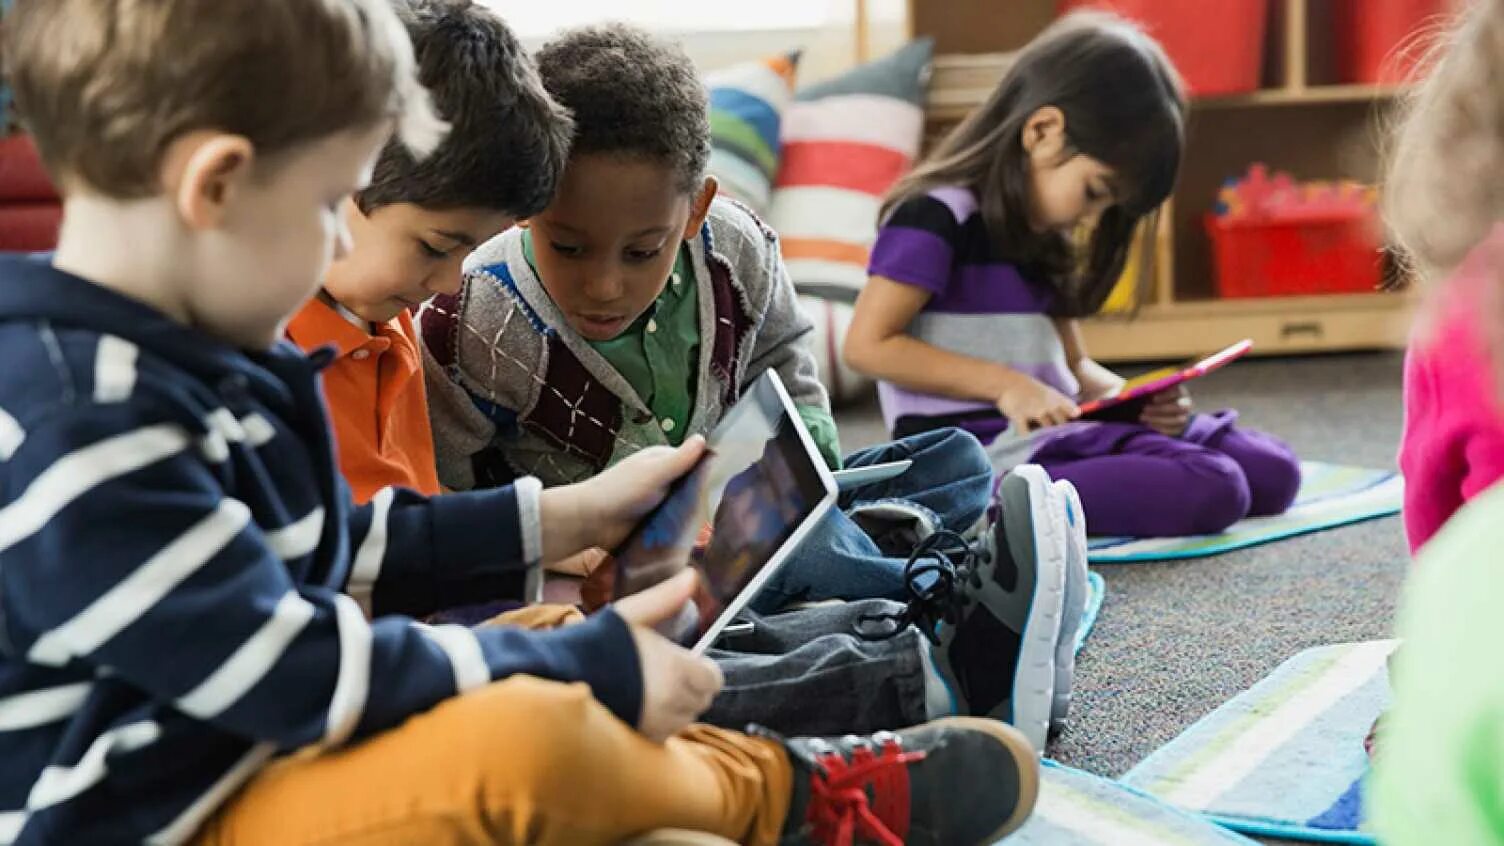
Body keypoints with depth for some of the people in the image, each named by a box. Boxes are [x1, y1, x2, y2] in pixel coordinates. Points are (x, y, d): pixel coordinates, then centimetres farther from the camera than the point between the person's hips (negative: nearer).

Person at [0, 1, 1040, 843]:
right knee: (524, 736, -29)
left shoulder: (180, 353, 8)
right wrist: (591, 663, -17)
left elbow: (330, 551, 18)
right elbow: (290, 671, -25)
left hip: (267, 756, 11)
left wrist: (562, 518, 16)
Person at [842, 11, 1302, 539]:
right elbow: (867, 345, -15)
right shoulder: (936, 217, -9)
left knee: (1273, 471, 0)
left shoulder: (1043, 240, 19)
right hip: (980, 456, -9)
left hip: (1057, 435, 9)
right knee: (1211, 491, -25)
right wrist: (1004, 384, -18)